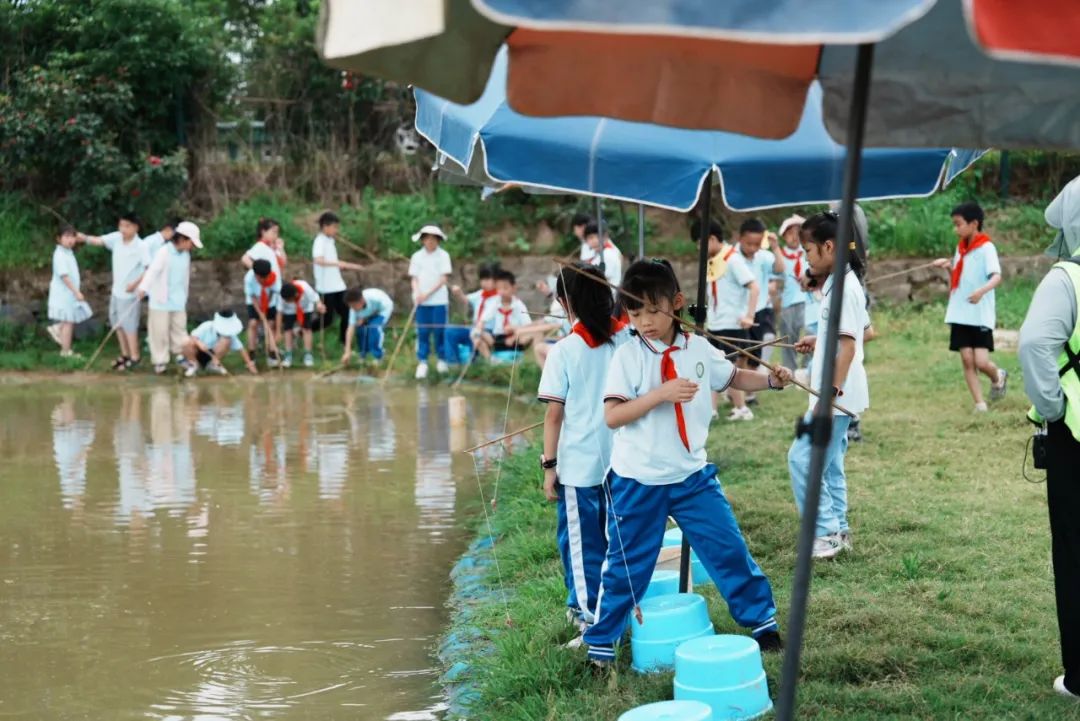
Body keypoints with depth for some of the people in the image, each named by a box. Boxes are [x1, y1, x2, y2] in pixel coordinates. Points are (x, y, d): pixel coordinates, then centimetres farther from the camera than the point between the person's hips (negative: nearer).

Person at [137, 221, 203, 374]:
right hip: (161, 301, -6)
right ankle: (160, 361, 10)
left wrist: (184, 296, 22)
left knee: (179, 330, 11)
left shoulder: (186, 255, 6)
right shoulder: (164, 252, -15)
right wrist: (143, 288, -41)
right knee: (160, 332, 1)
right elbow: (152, 271, -28)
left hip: (178, 302, 6)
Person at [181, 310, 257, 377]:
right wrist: (198, 342, -46)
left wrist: (250, 364, -13)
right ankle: (193, 365, -8)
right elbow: (193, 337, -24)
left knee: (226, 341, -25)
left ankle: (213, 364, -6)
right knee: (188, 343, -35)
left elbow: (240, 349, -9)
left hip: (211, 355, 2)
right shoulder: (206, 327, -20)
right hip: (199, 354, -2)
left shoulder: (229, 334, -11)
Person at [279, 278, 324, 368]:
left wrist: (319, 305, -50)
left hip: (306, 308, -1)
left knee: (306, 328, -9)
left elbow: (315, 298, -27)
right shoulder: (282, 297, -35)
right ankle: (288, 356, -1)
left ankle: (308, 355, -1)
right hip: (289, 310, 1)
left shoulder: (305, 288, -40)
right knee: (287, 330, -9)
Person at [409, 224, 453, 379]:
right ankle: (422, 363, 3)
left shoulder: (443, 255, -1)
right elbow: (414, 278, 6)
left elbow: (444, 278, -6)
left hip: (439, 300, -2)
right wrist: (417, 293, -13)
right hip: (421, 301, 2)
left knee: (439, 331, 1)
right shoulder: (417, 256, 7)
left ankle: (442, 360, 14)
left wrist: (428, 294, -13)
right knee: (422, 331, 1)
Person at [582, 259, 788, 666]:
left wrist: (772, 380, 0)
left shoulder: (698, 350, 0)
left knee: (728, 548, 8)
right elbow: (612, 416, -20)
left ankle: (761, 619, 25)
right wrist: (661, 393, -29)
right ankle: (600, 641, 20)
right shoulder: (627, 357, -12)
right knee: (628, 564, 6)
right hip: (637, 482, -3)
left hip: (693, 475, 3)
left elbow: (734, 377, 17)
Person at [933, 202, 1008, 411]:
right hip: (960, 315, 6)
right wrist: (948, 264, 6)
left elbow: (997, 276, -24)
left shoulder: (986, 248, -11)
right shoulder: (961, 248, 11)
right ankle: (979, 404, 6)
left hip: (981, 316, -6)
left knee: (981, 362, -9)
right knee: (967, 360, 0)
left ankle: (998, 377, 24)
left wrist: (982, 290, -43)